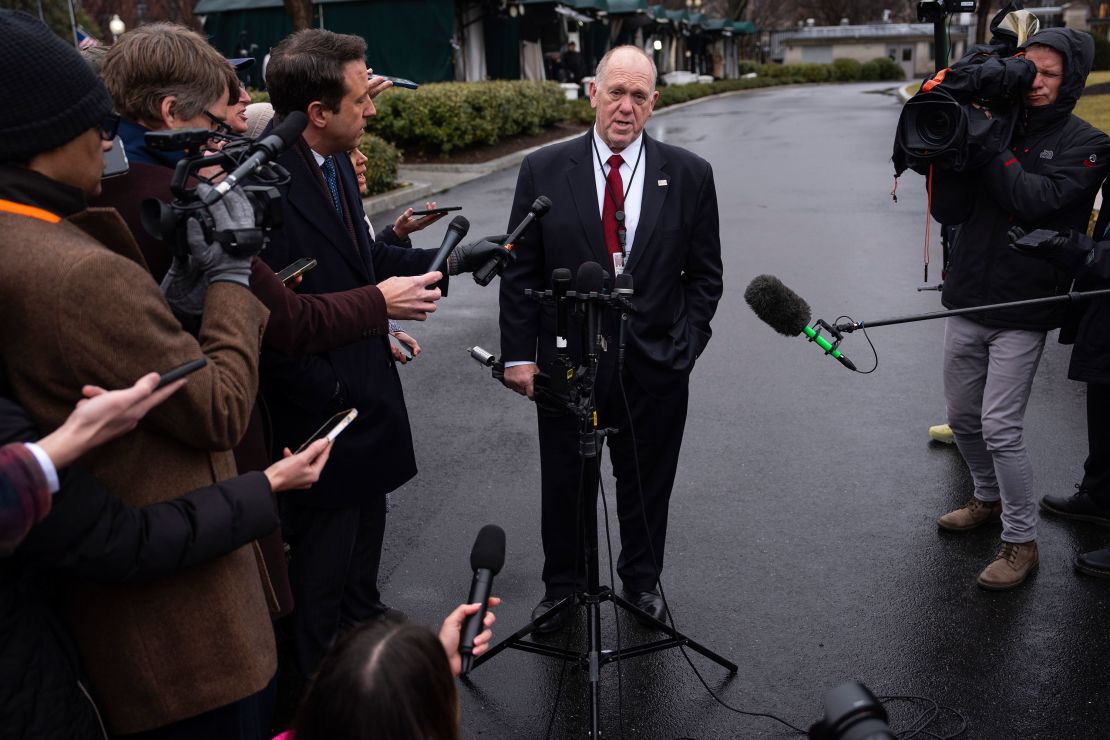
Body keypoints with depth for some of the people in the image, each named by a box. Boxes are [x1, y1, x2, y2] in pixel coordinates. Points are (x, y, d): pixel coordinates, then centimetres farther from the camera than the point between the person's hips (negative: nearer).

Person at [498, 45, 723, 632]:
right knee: (563, 485, 14)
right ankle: (562, 586, 38)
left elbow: (704, 274, 4)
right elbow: (519, 272, -1)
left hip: (655, 364, 1)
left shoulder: (689, 174, -1)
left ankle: (641, 580, 42)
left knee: (647, 484, 17)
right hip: (566, 360, 0)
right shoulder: (543, 171, -3)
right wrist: (520, 353, -5)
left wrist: (685, 346, -3)